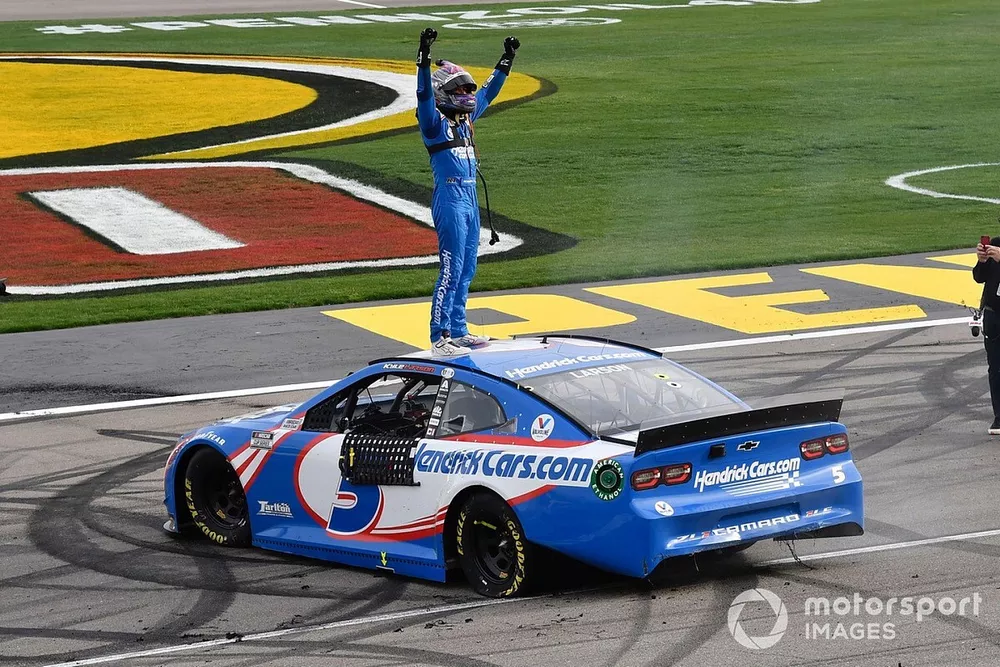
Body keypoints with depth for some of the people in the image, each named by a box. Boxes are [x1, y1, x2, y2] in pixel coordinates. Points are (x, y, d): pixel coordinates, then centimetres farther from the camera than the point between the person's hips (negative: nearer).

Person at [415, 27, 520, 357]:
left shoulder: (466, 117, 14)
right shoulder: (435, 121, -8)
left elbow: (488, 92, 27)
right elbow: (425, 95, -25)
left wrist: (506, 61, 29)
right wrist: (424, 59, -38)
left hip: (470, 197, 9)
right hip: (450, 198, -9)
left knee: (467, 270, 13)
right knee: (452, 270, -11)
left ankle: (458, 331, 21)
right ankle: (440, 340, -11)